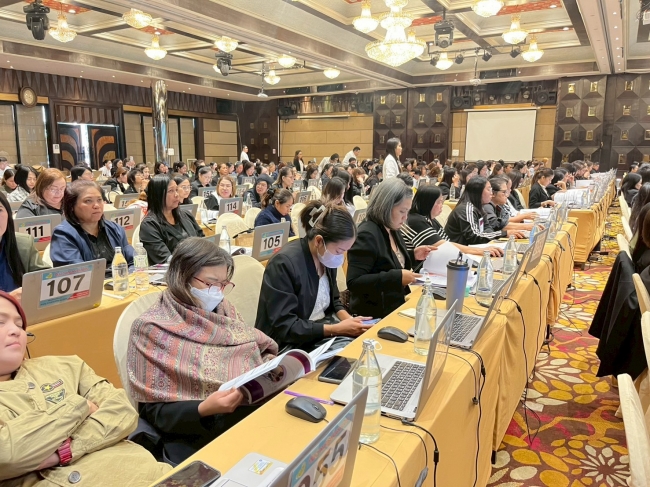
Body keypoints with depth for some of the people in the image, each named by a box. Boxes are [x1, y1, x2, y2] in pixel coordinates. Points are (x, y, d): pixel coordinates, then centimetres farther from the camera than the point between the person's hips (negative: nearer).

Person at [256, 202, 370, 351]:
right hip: (292, 345, -7)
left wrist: (347, 319, -7)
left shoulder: (327, 257, 0)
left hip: (323, 331, 7)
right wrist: (336, 329, -24)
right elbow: (284, 326, -22)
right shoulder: (283, 264, -23)